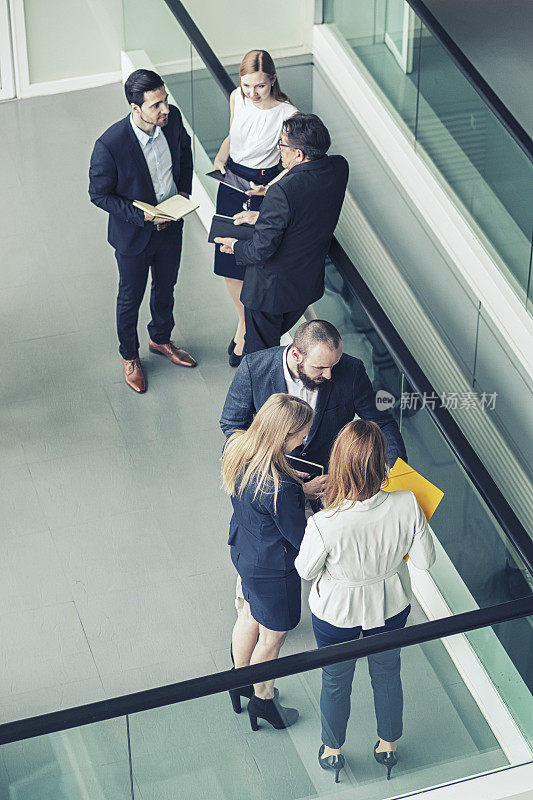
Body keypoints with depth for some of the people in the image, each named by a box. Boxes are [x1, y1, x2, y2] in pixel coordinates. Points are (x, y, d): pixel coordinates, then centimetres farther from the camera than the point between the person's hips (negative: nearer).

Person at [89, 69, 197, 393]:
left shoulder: (172, 118, -18)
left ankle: (161, 340, 55)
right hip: (134, 234, -5)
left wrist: (184, 190, -5)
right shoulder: (110, 145, -34)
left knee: (166, 289, 27)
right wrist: (142, 216, -25)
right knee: (131, 298, 19)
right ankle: (129, 356, 44)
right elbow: (99, 194, -19)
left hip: (171, 225, 5)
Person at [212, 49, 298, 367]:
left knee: (254, 266, 3)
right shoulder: (238, 97, -6)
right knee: (228, 262, 14)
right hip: (231, 183, 5)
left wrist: (270, 188, -28)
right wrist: (221, 158, -5)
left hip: (264, 189, -5)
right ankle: (244, 321, 38)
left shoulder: (287, 114, -22)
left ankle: (250, 332, 25)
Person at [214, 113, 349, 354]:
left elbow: (261, 250, -26)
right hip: (309, 285, 7)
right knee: (274, 338, 30)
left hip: (271, 288, -7)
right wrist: (262, 216, 8)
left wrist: (235, 246, -5)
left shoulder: (283, 191, -34)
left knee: (259, 354, 15)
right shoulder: (338, 168, -12)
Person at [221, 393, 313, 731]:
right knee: (272, 637, 19)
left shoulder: (237, 447, -16)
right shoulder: (279, 488, -40)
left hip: (245, 549, 8)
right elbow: (301, 538, -25)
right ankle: (263, 699, 44)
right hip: (274, 569, -8)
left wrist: (303, 489, 5)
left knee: (250, 615, 32)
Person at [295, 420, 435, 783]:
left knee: (336, 681, 27)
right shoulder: (407, 505, -32)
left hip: (337, 612, -2)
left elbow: (306, 570, -17)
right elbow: (425, 559, -15)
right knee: (388, 673, 30)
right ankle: (389, 745, 54)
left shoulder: (323, 525, -38)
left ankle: (332, 751, 52)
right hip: (391, 606, 2)